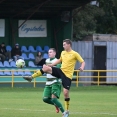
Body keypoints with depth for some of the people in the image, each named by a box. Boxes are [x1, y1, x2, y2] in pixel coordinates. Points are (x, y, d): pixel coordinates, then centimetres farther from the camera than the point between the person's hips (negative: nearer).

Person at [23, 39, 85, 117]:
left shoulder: (75, 54, -9)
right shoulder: (63, 53, 10)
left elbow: (83, 62, -9)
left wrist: (82, 68, -30)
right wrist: (50, 65, 24)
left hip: (67, 75, -5)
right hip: (61, 71, 5)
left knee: (66, 92, -9)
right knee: (46, 68, -14)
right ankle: (31, 77, -6)